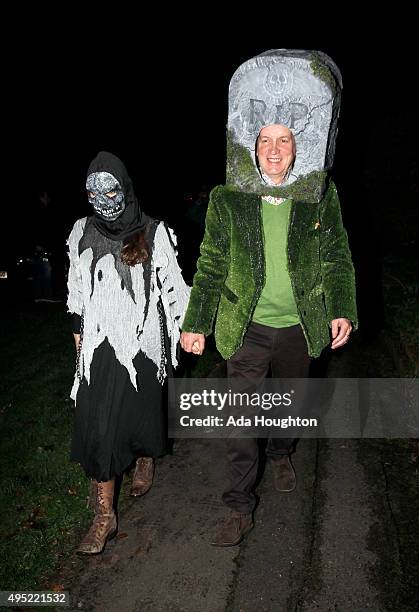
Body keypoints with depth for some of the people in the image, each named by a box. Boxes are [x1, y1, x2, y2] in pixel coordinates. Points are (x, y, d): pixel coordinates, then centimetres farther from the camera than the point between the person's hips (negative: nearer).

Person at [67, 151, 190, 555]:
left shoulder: (154, 233, -5)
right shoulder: (82, 232, 4)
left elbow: (172, 285, 1)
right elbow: (77, 287, 13)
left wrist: (183, 328, 3)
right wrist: (78, 331, 17)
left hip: (141, 341, -2)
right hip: (99, 343, 2)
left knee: (141, 410, 12)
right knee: (96, 424, -1)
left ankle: (145, 460, 47)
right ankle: (104, 515, 12)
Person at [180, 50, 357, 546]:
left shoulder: (321, 197, -4)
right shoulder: (227, 201, -6)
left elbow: (337, 259, 4)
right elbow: (210, 267, -3)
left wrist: (342, 311, -3)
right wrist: (196, 324, -4)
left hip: (299, 327, 2)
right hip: (247, 328, -1)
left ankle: (280, 454, 52)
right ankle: (240, 509, 14)